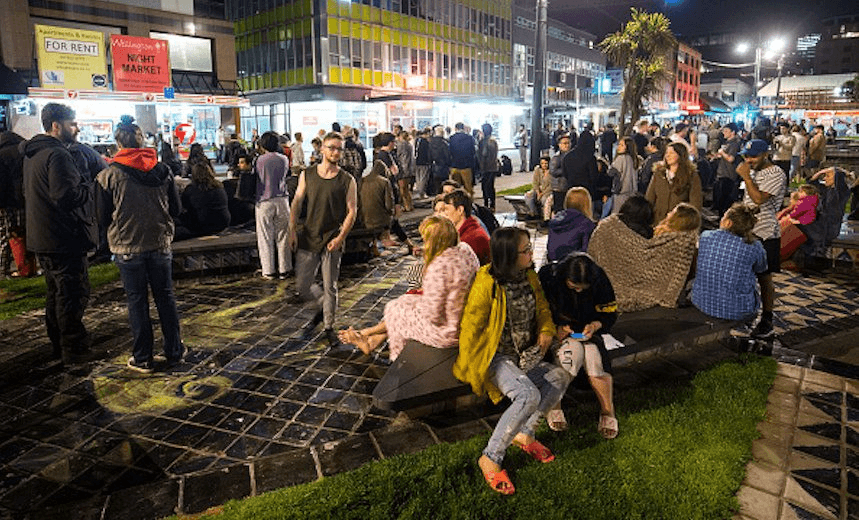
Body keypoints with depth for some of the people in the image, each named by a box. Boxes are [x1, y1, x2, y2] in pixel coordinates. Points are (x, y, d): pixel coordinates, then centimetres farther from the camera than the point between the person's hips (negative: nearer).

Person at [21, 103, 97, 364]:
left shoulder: (32, 153, 13)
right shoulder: (57, 155, -19)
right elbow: (67, 197, -28)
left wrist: (81, 183, 12)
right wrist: (90, 185, -11)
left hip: (42, 238, 10)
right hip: (63, 240, -10)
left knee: (56, 292, 19)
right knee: (73, 294, -1)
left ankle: (59, 344, 30)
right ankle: (74, 349, 8)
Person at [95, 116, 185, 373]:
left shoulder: (108, 176, -9)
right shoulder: (163, 170, -2)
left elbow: (104, 218, -3)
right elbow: (176, 209, 4)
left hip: (127, 248, -2)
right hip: (159, 243, 2)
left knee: (137, 302, 7)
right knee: (165, 297, 13)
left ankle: (142, 359, 16)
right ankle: (174, 351, 21)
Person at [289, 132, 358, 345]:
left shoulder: (347, 181, -2)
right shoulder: (307, 175, 6)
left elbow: (352, 211, -3)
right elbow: (296, 203, 8)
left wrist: (340, 238, -14)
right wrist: (292, 230, -2)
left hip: (332, 240, -2)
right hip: (308, 237, 3)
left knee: (330, 288, 4)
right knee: (301, 288, 5)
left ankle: (329, 327, 21)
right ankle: (326, 303, 34)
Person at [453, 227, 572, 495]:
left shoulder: (529, 277, 2)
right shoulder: (487, 284, -20)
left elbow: (542, 307, 19)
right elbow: (470, 327, -14)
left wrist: (547, 330, -1)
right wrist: (473, 371, -9)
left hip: (525, 355, 7)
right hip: (496, 358, -7)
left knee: (560, 376, -13)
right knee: (529, 395, -28)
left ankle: (524, 434, 3)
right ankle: (490, 458, -14)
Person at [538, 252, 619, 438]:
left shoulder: (599, 279, -13)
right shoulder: (548, 276, -20)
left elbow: (610, 314, 0)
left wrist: (594, 326, -20)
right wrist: (556, 328, -23)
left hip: (587, 330, 2)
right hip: (556, 330, -2)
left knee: (595, 359, -28)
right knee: (573, 351, -34)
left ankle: (608, 413, -9)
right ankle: (553, 407, -15)